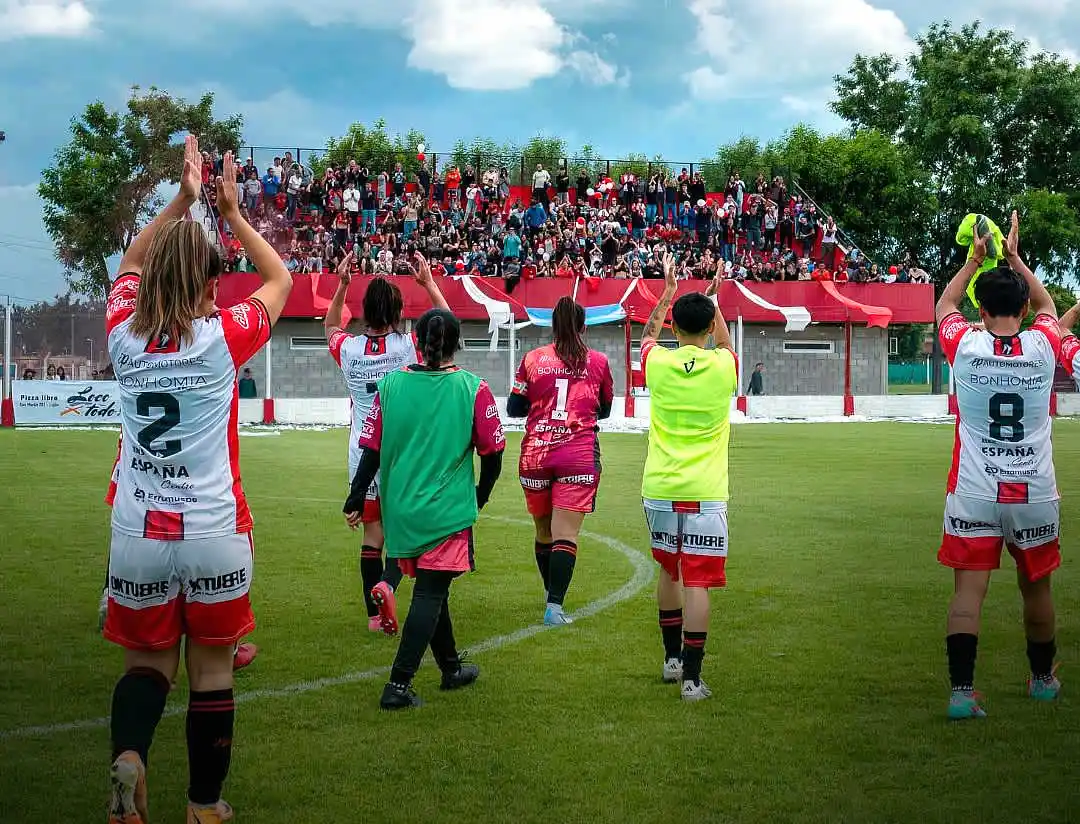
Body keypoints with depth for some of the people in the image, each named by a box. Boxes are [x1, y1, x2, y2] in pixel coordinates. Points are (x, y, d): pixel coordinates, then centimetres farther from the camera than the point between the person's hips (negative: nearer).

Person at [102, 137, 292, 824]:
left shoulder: (125, 335, -3)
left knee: (148, 663, 14)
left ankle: (128, 755, -14)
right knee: (211, 673, 10)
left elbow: (130, 266, 19)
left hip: (137, 537, 2)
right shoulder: (224, 338, -10)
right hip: (215, 536, -2)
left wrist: (182, 201, 19)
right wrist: (233, 213, 14)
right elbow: (281, 278, 9)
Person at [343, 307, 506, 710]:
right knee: (431, 593, 0)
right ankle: (398, 684, -8)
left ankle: (452, 668, 33)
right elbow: (493, 453, -2)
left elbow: (371, 450, -1)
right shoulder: (473, 388, -8)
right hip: (448, 510, -4)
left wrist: (355, 500, 8)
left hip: (400, 509, 4)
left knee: (430, 588, 17)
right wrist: (481, 494, 16)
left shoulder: (390, 384, -2)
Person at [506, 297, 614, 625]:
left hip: (535, 455, 2)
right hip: (579, 456, -2)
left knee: (543, 529, 16)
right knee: (566, 533, -6)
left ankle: (551, 595, 31)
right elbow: (605, 409, 18)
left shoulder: (532, 359, 4)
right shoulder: (598, 362, 4)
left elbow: (514, 408, 8)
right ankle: (555, 606, -17)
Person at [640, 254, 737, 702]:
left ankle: (672, 659, 32)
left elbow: (647, 335, 23)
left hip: (660, 490, 2)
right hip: (704, 492, -2)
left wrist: (667, 290, 29)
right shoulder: (723, 366, -5)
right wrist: (713, 300, 30)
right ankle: (692, 677, -6)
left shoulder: (658, 363, -3)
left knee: (669, 571, 20)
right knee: (697, 581, -4)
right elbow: (724, 344, 22)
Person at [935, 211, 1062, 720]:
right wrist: (1015, 258, 28)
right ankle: (1043, 679, 34)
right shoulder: (1043, 347, -5)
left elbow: (945, 304, 16)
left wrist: (975, 259, 25)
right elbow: (1048, 306, 20)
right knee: (1036, 586, 16)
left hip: (973, 493, -1)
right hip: (1034, 492, 2)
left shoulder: (965, 346, -8)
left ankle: (961, 691, -10)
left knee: (968, 589, -2)